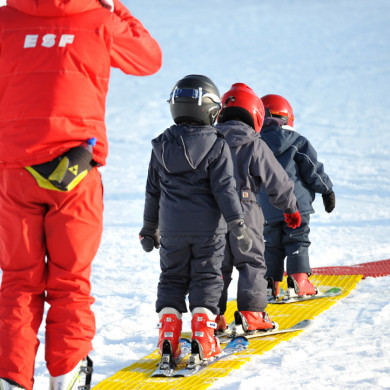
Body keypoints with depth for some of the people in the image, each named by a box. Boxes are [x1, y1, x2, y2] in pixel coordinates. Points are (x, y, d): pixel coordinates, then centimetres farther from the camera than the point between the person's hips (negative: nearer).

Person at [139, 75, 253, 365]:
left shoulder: (162, 146, 4)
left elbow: (153, 192, 11)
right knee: (206, 279, 4)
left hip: (172, 229, 3)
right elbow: (225, 189, -12)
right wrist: (237, 224, -8)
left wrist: (150, 228, 20)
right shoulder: (216, 146, -8)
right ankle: (203, 341, -3)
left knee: (172, 279, 11)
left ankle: (168, 340, 3)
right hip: (208, 227, -3)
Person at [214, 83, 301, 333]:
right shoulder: (255, 146, -7)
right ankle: (251, 314, -3)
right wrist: (291, 207, 12)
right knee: (251, 263, 5)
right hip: (244, 214, -4)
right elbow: (277, 181, -2)